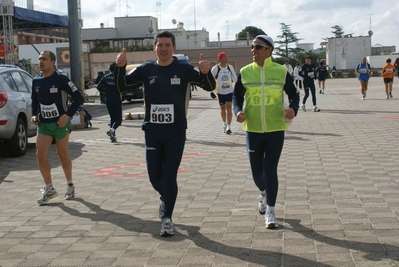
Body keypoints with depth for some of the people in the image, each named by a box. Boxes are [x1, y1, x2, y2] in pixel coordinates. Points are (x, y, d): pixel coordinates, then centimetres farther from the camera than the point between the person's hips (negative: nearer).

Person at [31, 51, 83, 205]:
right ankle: (49, 189, 8)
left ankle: (70, 185, 27)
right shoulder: (36, 81, 4)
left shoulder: (61, 79, -12)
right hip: (43, 124, 4)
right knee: (40, 156, -5)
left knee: (63, 156, 7)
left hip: (60, 123, -4)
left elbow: (78, 97, -11)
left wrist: (68, 115, -18)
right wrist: (34, 115, 1)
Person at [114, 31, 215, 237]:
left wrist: (206, 72, -30)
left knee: (170, 176, -2)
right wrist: (120, 67, -22)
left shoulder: (183, 69, -5)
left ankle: (167, 218, 10)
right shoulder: (146, 70, 0)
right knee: (154, 176, 11)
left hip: (176, 132, -2)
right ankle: (165, 198, 42)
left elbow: (209, 87, -8)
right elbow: (121, 86, -2)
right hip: (152, 131, 2)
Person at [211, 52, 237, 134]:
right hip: (220, 92, -1)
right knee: (222, 108, 10)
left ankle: (228, 127, -11)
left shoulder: (230, 67, 0)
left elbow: (235, 78, 12)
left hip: (229, 91, 1)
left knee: (229, 108, -9)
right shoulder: (215, 68, -10)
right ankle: (225, 124, 31)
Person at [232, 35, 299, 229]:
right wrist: (238, 111, -10)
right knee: (256, 171, 11)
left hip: (275, 129, -2)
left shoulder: (281, 72, -4)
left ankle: (270, 211, 8)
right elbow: (237, 95, 10)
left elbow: (294, 94, 5)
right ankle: (264, 193, 45)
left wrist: (293, 109, -15)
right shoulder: (245, 72, 1)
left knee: (270, 170, -5)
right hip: (253, 129, 2)